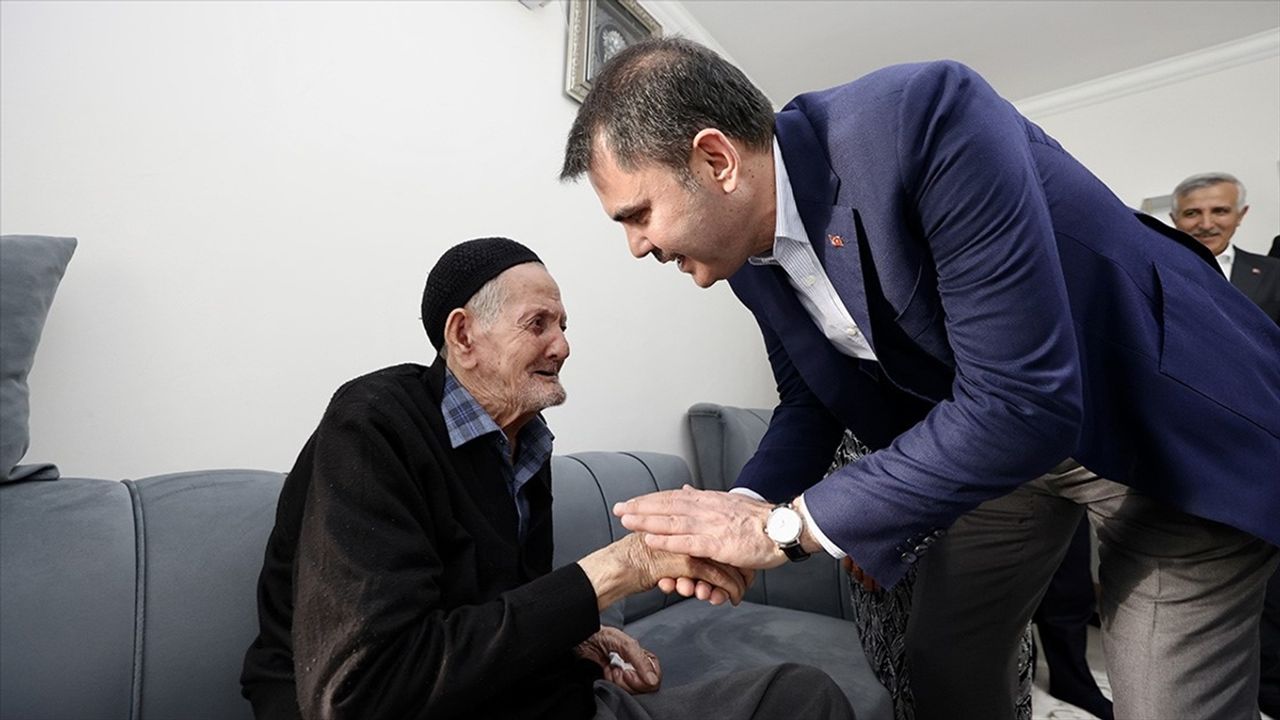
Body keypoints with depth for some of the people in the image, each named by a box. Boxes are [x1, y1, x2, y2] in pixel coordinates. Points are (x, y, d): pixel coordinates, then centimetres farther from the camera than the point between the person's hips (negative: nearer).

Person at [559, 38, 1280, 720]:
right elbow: (810, 400, 3)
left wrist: (784, 525, -31)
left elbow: (1020, 400, -36)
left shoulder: (922, 118, -32)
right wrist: (744, 512, -16)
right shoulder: (748, 254, -8)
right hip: (977, 435, 6)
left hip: (1165, 420, -5)